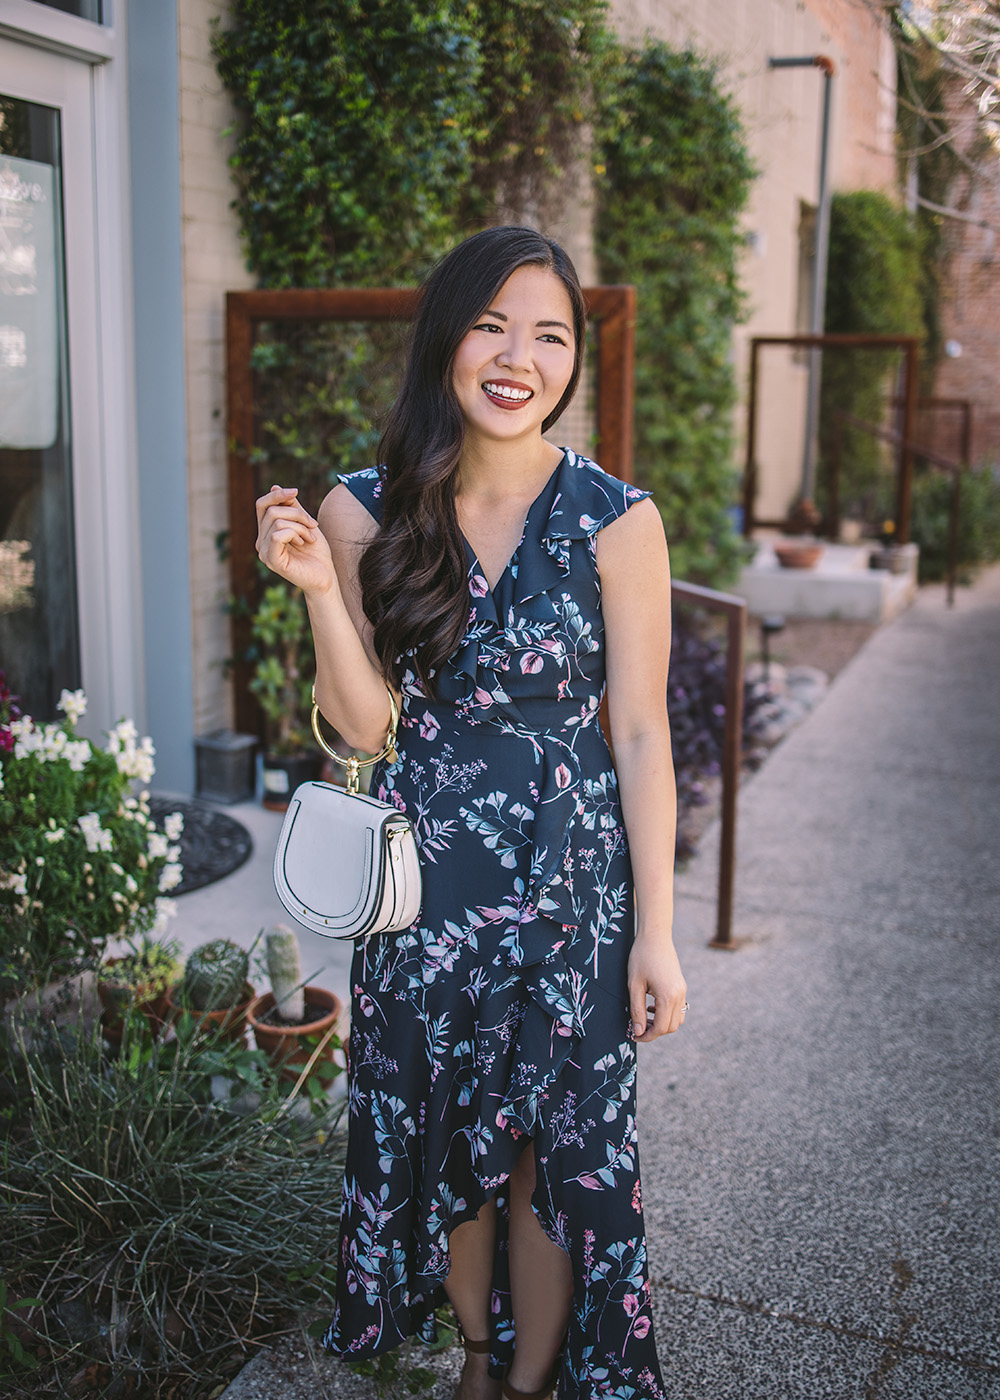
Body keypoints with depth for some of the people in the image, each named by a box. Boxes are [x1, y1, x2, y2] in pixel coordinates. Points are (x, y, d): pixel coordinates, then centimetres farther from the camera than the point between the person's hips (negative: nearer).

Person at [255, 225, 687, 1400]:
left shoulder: (615, 520, -11)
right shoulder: (365, 512, -4)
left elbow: (642, 734, -7)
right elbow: (364, 724, -3)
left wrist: (655, 931, -6)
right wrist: (318, 588, -19)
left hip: (569, 873, -2)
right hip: (425, 874, 3)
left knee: (555, 1149, 11)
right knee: (442, 1134, 18)